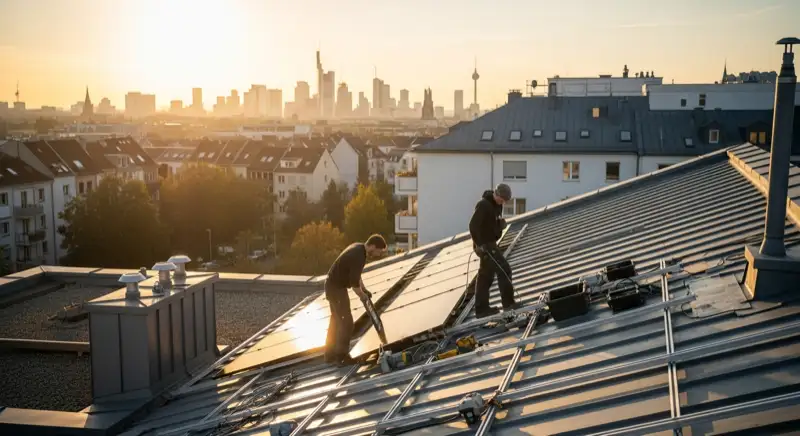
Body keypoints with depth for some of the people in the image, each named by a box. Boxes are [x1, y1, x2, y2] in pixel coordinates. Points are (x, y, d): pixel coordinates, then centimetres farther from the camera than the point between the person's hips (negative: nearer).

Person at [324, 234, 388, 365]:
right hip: (337, 288, -10)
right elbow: (354, 283, -24)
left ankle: (330, 355, 27)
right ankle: (341, 357, 2)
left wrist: (364, 289, 13)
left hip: (333, 285, 10)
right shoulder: (358, 257, -27)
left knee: (336, 320, 17)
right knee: (346, 322, -4)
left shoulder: (358, 247, 4)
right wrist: (363, 295, -6)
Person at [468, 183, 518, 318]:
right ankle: (508, 303, -7)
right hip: (484, 244, -10)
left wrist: (502, 223, -3)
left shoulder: (497, 205, 10)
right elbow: (473, 225, -22)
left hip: (490, 243, 10)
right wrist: (480, 244, -25)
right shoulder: (483, 205, -18)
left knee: (486, 275, 10)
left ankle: (481, 308, 15)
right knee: (504, 269, -11)